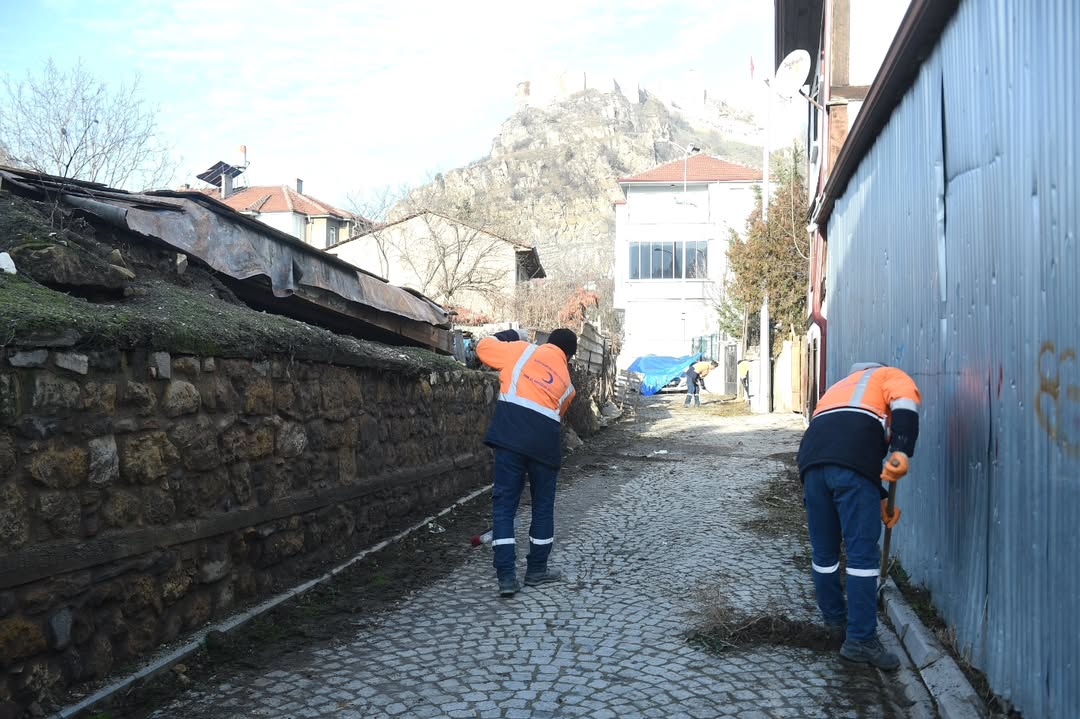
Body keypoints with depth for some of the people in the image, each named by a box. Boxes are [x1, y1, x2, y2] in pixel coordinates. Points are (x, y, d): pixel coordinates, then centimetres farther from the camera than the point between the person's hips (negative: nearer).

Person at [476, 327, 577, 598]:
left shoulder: (524, 350, 15)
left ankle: (506, 576, 0)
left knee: (504, 503, 5)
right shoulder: (567, 382, 22)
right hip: (545, 439, 2)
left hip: (510, 431, -1)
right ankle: (536, 570, 28)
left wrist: (505, 337, 35)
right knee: (543, 506, 18)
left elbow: (483, 347, 18)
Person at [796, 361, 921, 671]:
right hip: (852, 459, -6)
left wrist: (881, 499, 38)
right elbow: (904, 405, -3)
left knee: (824, 552, 17)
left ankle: (835, 621, 33)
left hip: (812, 458, 6)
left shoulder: (843, 386, 43)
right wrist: (901, 452, -15)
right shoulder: (893, 376, 25)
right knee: (862, 553, 0)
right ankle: (860, 639, 2)